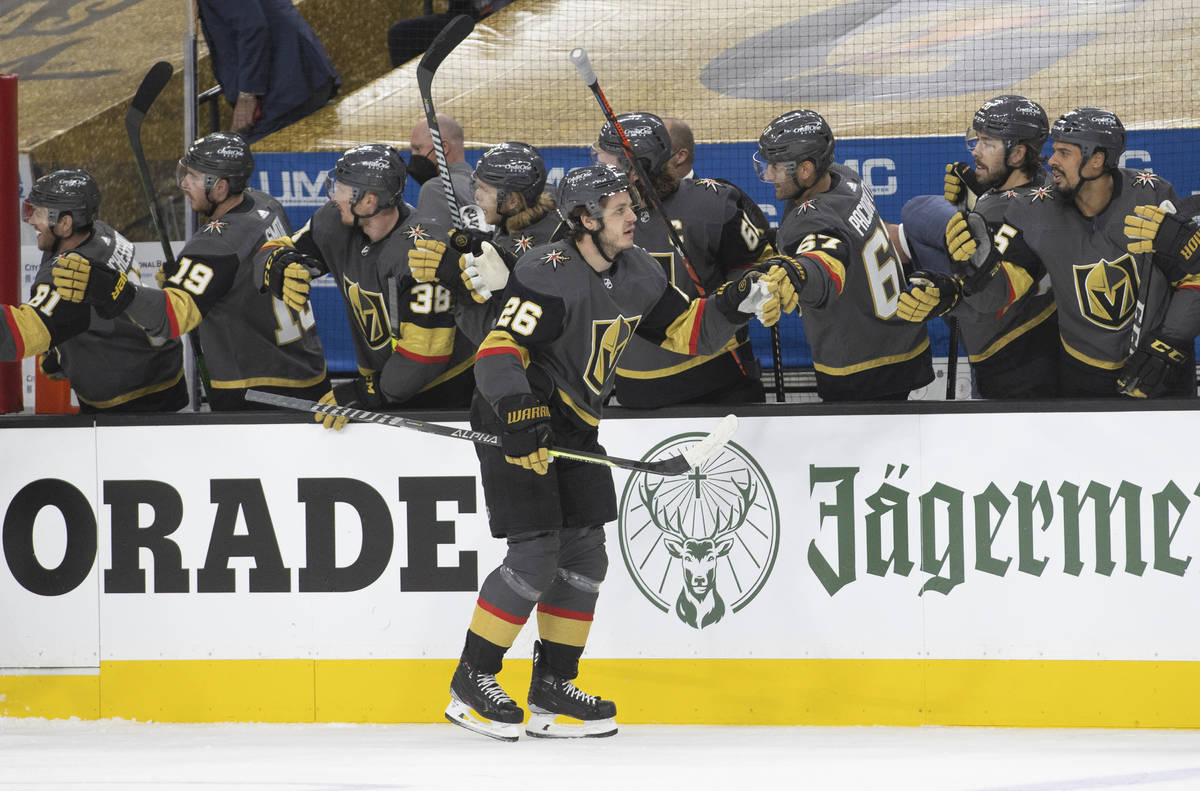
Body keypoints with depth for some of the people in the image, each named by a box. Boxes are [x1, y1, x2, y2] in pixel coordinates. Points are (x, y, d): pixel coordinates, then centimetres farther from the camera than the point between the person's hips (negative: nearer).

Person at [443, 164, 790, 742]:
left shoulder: (635, 274, 4)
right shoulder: (549, 275, -22)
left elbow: (687, 331, 10)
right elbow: (499, 349, -29)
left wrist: (739, 303, -6)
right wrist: (518, 416, -41)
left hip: (572, 428, 9)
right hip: (517, 425, -9)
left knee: (584, 557, 7)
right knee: (536, 553, -15)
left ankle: (552, 692, 15)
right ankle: (471, 684, -5)